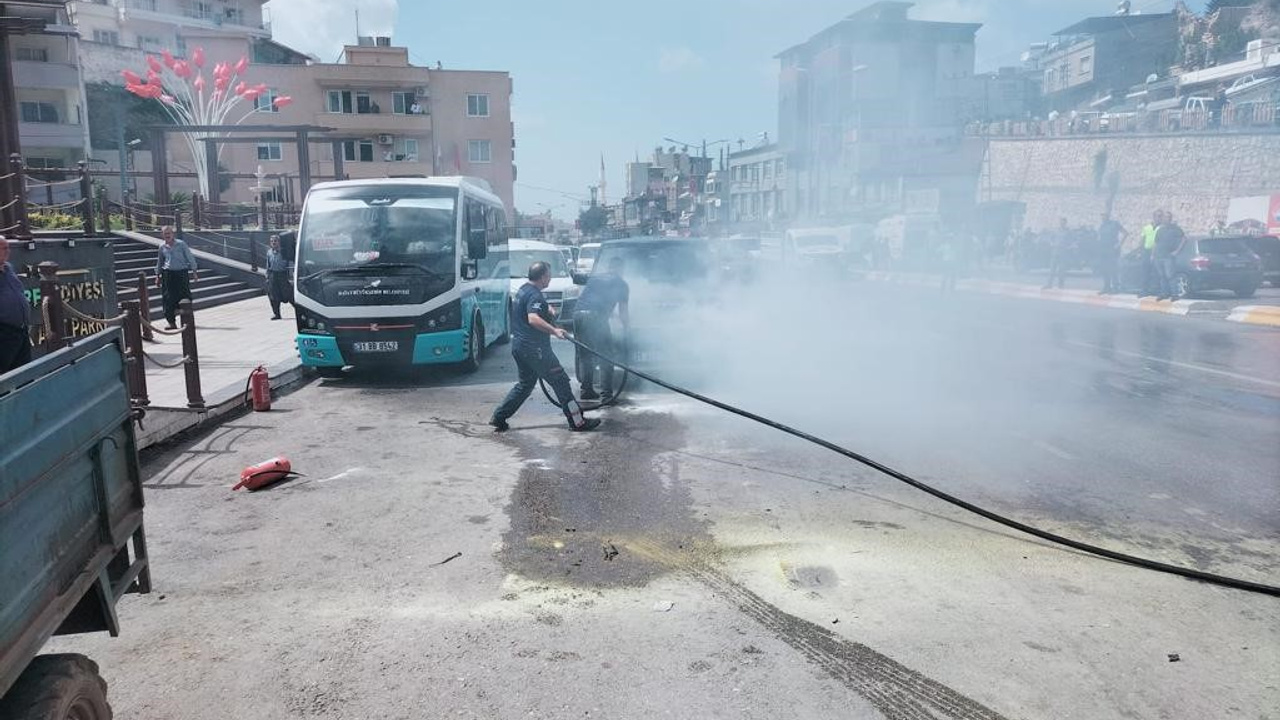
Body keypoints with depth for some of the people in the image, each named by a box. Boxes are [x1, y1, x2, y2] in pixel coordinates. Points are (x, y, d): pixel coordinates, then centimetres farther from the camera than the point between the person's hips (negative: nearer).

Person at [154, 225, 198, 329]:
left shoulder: (181, 244, -1)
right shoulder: (162, 247, 8)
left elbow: (190, 257, 2)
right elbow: (159, 262, 19)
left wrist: (194, 271, -3)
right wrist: (158, 276, 19)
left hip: (181, 273, -2)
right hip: (168, 274, 2)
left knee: (185, 296, -3)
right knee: (169, 298, -1)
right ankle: (171, 322, 4)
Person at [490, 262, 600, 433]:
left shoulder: (524, 290, 15)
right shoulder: (534, 295, -17)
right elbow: (533, 319, -35)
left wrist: (548, 309, 18)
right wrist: (554, 330, -45)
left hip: (519, 345, 10)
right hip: (533, 347, -10)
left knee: (525, 384, 19)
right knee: (560, 382, -3)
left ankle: (499, 417, 16)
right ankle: (578, 422, 1)